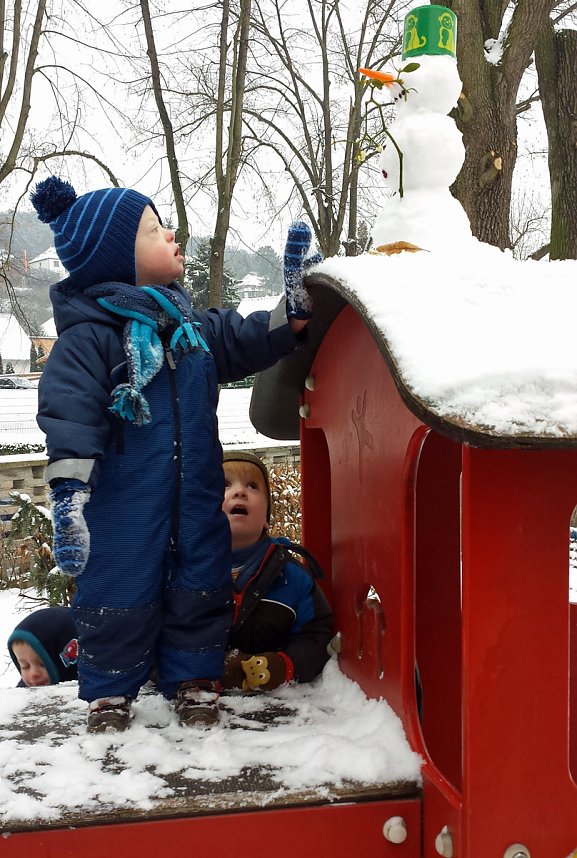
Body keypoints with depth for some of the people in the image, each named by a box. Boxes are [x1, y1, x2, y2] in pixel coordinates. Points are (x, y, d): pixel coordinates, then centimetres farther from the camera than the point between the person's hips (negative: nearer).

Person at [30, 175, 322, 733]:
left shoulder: (189, 326, 8)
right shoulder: (86, 337, -14)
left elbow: (247, 343, 17)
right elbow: (69, 416, -22)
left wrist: (295, 309, 4)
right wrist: (68, 495, -29)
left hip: (195, 497, 6)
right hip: (122, 504, -6)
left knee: (199, 591, 13)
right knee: (119, 597, 4)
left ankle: (193, 684, 31)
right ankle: (109, 694, 26)